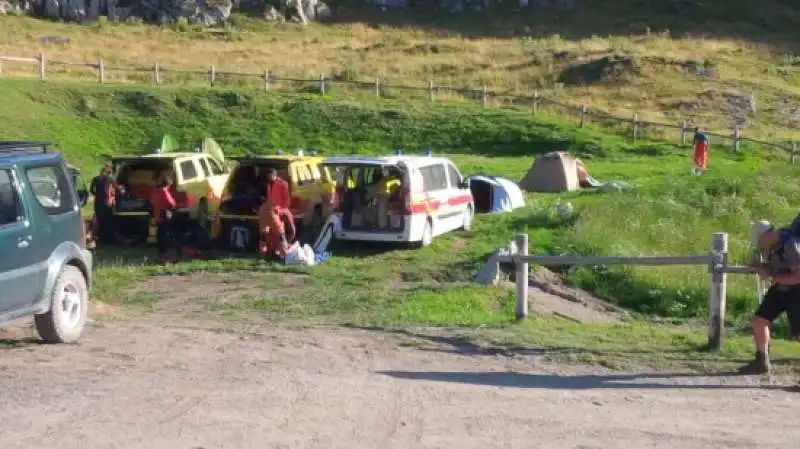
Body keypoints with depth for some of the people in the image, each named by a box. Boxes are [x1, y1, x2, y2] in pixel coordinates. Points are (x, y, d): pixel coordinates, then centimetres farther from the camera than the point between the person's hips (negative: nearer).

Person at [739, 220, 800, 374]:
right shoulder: (771, 245, -1)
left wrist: (772, 277, -27)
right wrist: (761, 267, -7)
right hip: (781, 288, 8)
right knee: (759, 320, 6)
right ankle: (761, 361, 18)